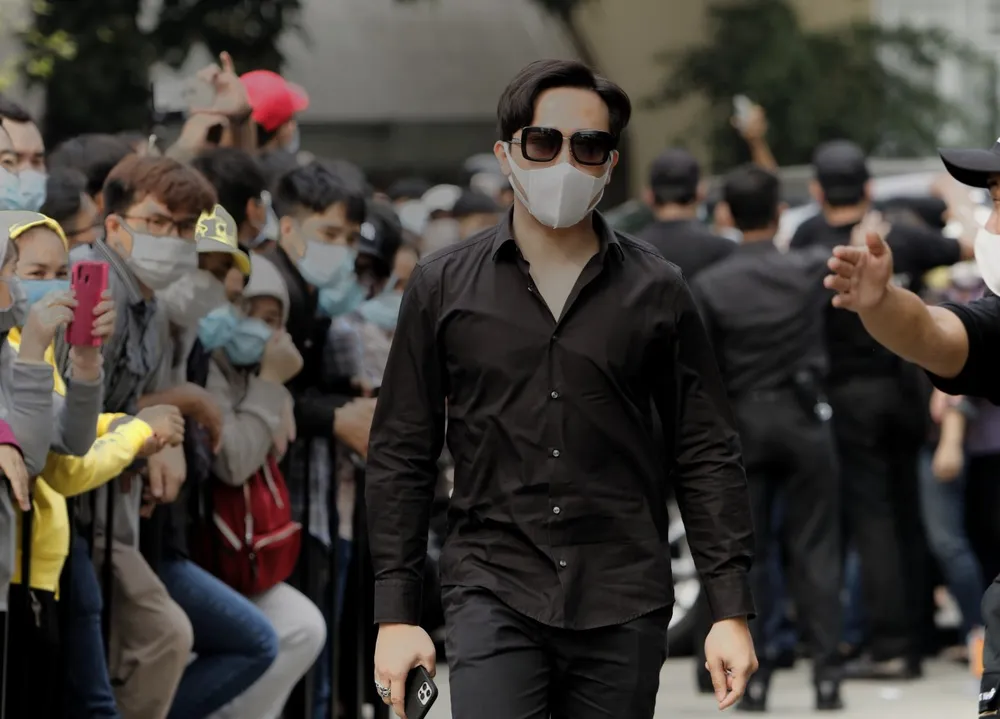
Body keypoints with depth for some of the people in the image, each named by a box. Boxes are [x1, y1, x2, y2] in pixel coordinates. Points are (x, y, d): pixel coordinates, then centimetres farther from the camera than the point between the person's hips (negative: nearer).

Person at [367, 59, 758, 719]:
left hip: (623, 605, 1)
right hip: (495, 593, -1)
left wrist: (731, 611, 0)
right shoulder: (444, 287, 6)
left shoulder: (657, 291, 6)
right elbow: (401, 459, 8)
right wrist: (396, 614, 2)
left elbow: (707, 458, 7)